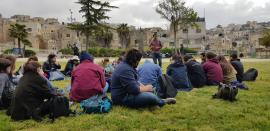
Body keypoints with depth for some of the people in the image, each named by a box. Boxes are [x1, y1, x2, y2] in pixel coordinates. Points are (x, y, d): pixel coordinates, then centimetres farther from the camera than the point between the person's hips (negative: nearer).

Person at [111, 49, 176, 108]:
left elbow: (134, 82, 17)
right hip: (123, 98, -12)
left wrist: (143, 86, 0)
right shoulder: (125, 70, -25)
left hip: (127, 92, 12)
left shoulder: (127, 66, 10)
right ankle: (163, 102, 8)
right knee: (151, 97, -20)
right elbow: (134, 89, -29)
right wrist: (146, 88, -11)